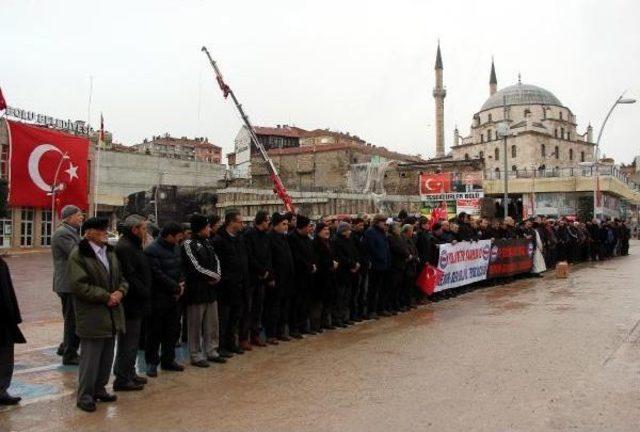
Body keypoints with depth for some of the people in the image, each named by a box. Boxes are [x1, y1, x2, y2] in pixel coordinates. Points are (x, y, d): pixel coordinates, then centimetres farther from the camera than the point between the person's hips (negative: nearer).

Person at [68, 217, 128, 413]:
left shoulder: (110, 252, 12)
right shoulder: (78, 255, -11)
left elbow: (121, 278, 15)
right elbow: (79, 285, -18)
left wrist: (120, 292, -6)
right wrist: (106, 296, -18)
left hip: (112, 315, 7)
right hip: (92, 317, -7)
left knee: (107, 357, 15)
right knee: (90, 358, 0)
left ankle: (99, 389, 30)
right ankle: (85, 396, 14)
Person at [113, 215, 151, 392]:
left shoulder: (133, 246, 16)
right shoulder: (124, 248, -18)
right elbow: (129, 278, -25)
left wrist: (145, 293, 12)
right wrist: (146, 293, -17)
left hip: (134, 304, 11)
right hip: (131, 304, -11)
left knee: (130, 341, 18)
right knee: (128, 342, -1)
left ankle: (129, 374, 29)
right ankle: (122, 379, 8)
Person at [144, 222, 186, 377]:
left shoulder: (176, 247, 8)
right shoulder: (152, 251, -16)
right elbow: (158, 275, -21)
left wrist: (181, 283, -7)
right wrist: (177, 288, -15)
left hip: (174, 296, 8)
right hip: (158, 298, -8)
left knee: (173, 329, 14)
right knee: (155, 332, 3)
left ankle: (168, 359, 27)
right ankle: (151, 362, 16)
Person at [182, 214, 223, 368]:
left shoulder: (207, 242, 13)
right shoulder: (189, 244, -11)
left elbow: (216, 261, 14)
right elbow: (196, 267, -17)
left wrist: (216, 276, -5)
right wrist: (213, 276, -7)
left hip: (211, 289, 8)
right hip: (196, 290, -8)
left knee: (212, 323, 14)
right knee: (196, 325, 3)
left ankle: (211, 352, 25)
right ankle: (196, 356, 14)